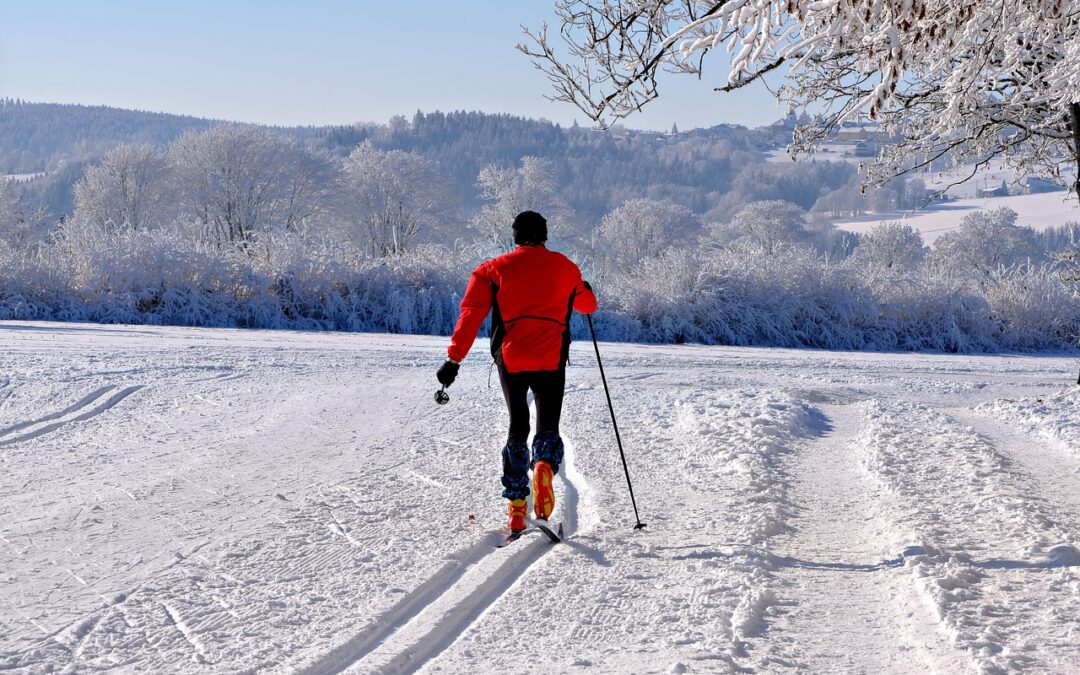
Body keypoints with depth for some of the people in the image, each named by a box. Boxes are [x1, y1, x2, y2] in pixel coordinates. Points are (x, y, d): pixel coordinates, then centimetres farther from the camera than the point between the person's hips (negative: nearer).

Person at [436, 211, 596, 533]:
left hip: (510, 360, 0)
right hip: (552, 360, 0)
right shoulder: (565, 267, 11)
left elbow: (471, 314, -4)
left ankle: (516, 506, 6)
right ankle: (544, 464, -27)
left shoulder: (494, 269, 6)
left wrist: (454, 358, -7)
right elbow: (588, 305, 28)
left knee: (517, 428, 14)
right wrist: (585, 290, 51)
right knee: (548, 427, 9)